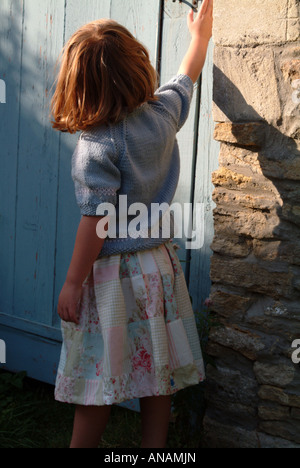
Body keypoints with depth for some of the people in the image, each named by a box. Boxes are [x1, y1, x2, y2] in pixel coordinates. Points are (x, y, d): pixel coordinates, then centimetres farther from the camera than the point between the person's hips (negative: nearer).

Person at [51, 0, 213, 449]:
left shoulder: (97, 145, -19)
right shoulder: (164, 112, -3)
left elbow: (96, 222, -19)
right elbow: (187, 76, 18)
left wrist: (72, 284, -11)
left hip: (113, 273, -6)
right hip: (159, 262, 6)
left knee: (97, 379, 6)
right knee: (156, 374, 13)